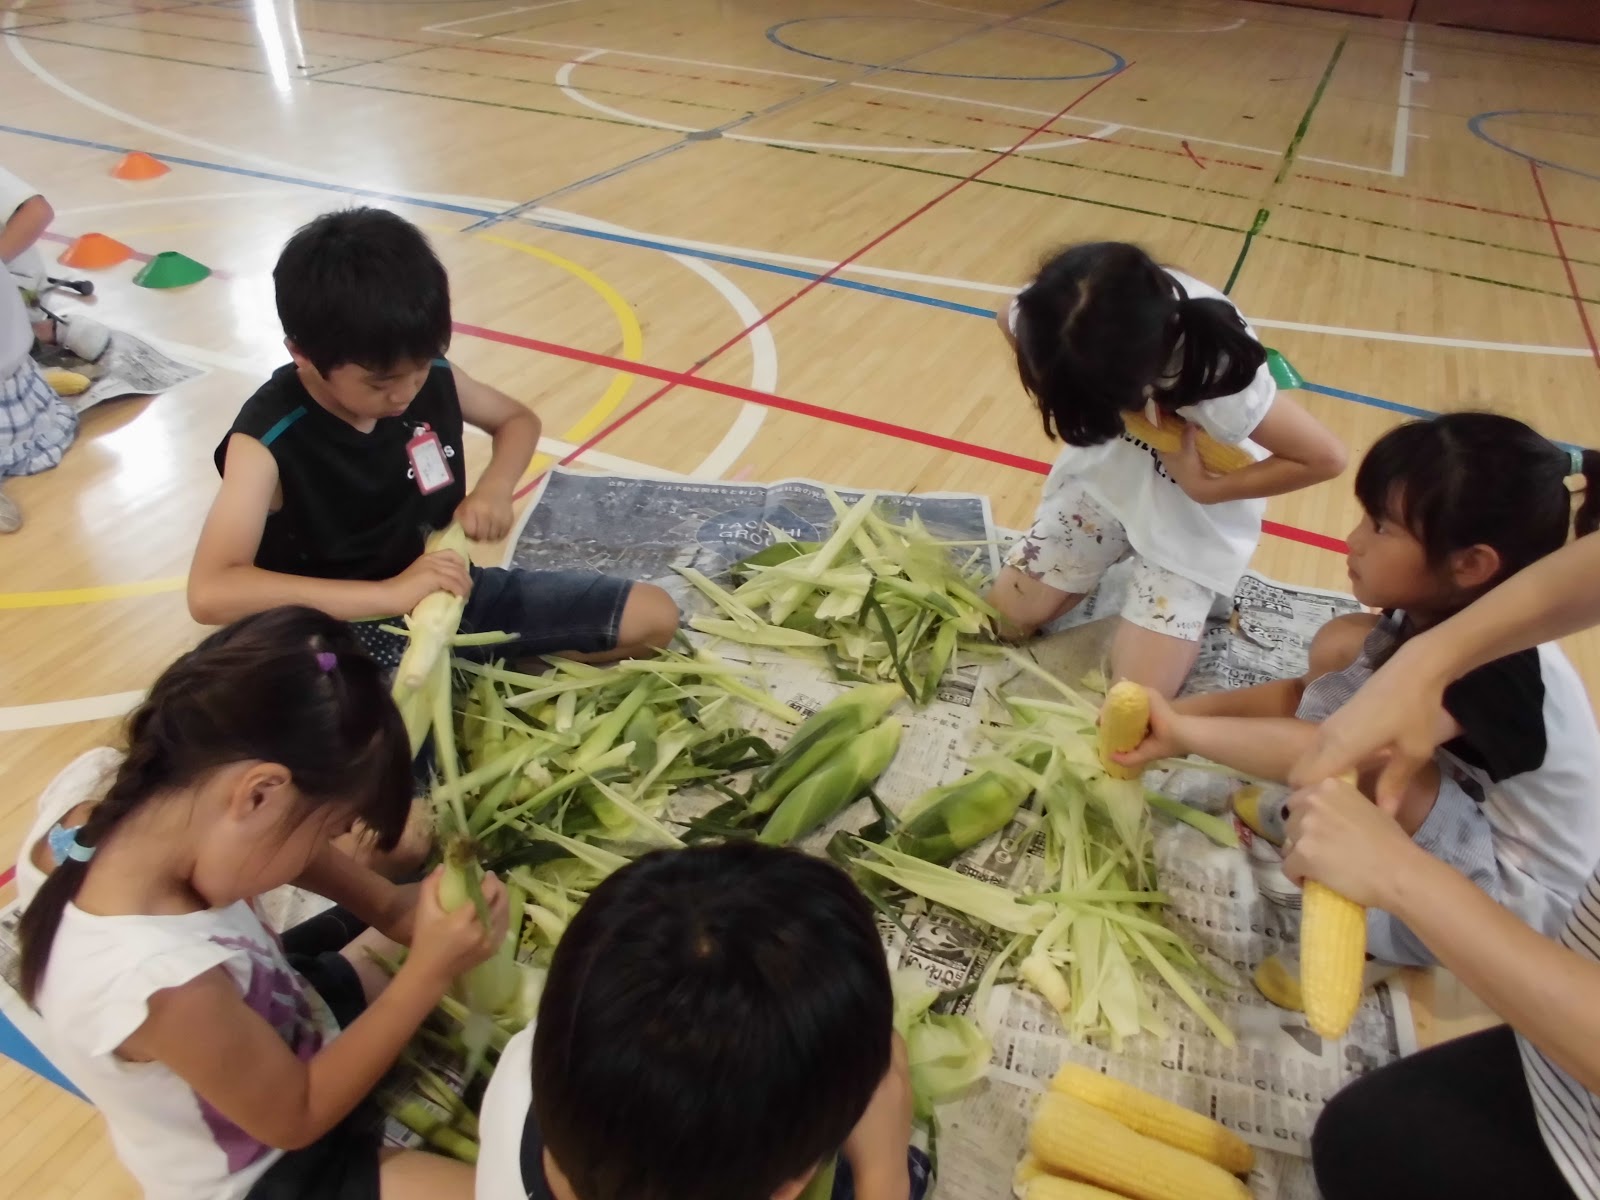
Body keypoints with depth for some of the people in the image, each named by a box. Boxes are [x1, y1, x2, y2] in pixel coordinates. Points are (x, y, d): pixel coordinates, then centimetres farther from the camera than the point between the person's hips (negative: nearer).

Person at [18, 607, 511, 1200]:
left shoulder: (122, 804, -23)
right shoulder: (165, 981, -43)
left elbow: (269, 837, 0)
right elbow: (299, 1117, -23)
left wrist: (391, 905, -11)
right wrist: (430, 972, -25)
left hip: (276, 1027, 8)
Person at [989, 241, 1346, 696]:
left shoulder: (1215, 373, -39)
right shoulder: (1059, 316, -28)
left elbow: (1325, 458, -25)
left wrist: (1204, 487, -24)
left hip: (1190, 518, -4)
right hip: (1100, 474, 4)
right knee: (1003, 617, 8)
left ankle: (1202, 594, 22)